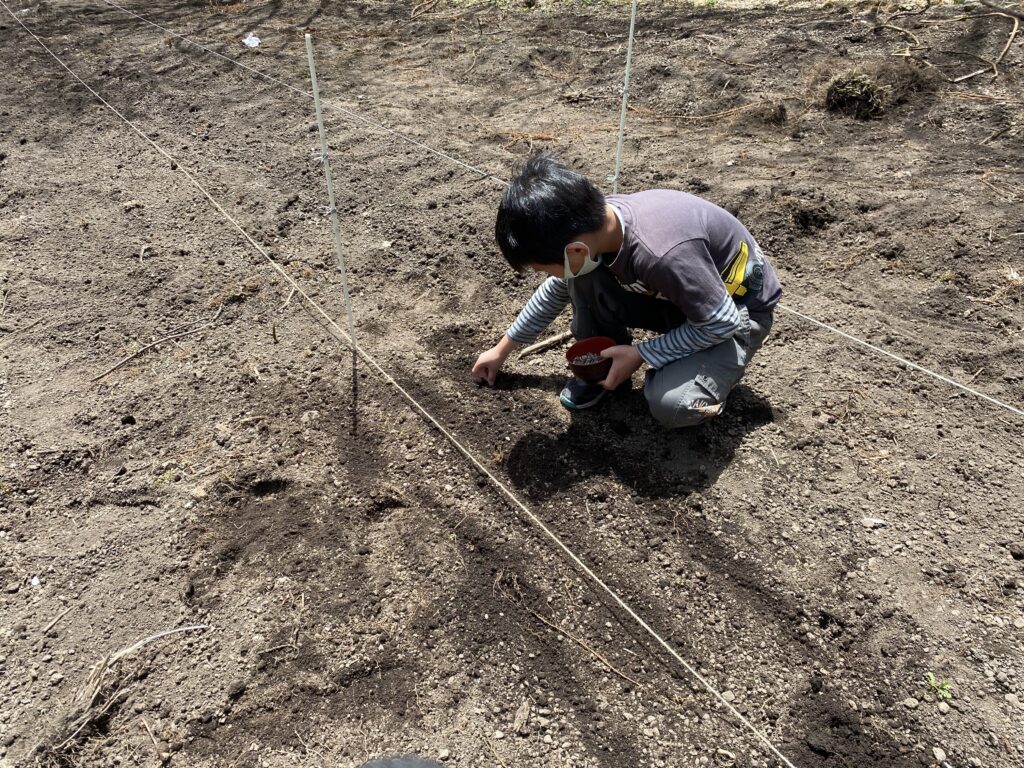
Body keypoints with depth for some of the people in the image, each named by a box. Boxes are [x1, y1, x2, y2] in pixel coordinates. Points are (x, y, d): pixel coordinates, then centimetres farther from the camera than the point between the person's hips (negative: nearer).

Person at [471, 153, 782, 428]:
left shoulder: (662, 254, -40)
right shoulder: (592, 223, -16)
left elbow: (722, 322, -26)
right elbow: (559, 287, 4)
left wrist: (640, 355, -21)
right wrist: (504, 348, 11)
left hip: (737, 309, -6)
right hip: (672, 295, 6)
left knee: (670, 403, -31)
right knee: (585, 277, -17)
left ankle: (712, 368, 2)